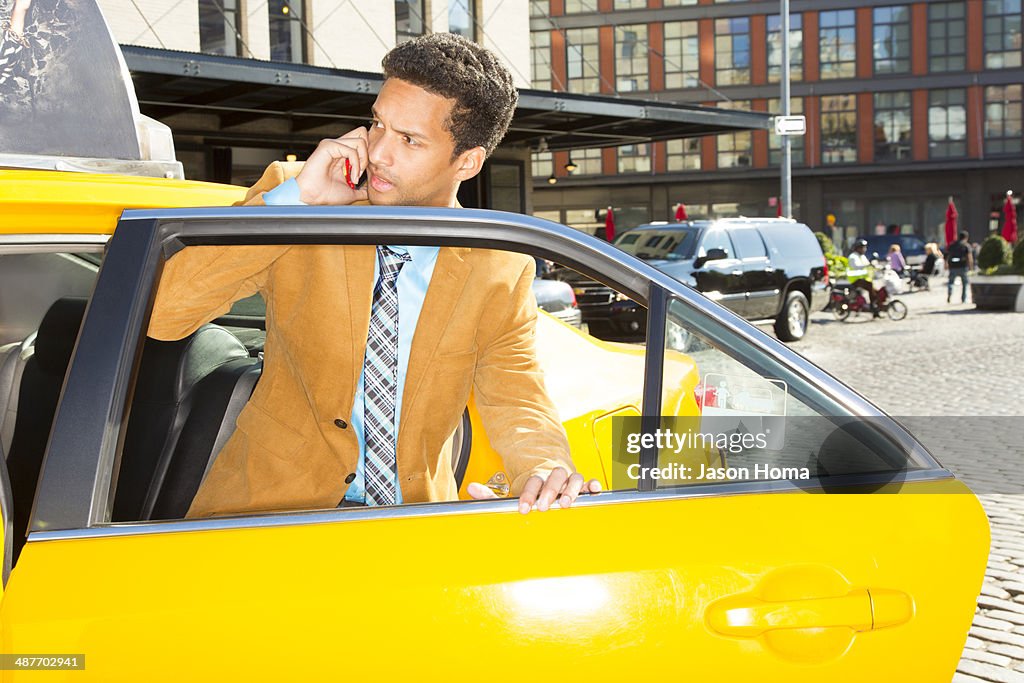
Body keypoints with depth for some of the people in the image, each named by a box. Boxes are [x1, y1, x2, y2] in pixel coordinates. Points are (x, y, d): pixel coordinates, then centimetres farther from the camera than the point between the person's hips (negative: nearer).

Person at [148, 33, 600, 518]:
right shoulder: (289, 190, -4)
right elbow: (154, 311, -11)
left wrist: (545, 469, -25)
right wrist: (293, 199, -18)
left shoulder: (503, 270, 1)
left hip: (413, 524, 2)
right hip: (270, 504, -1)